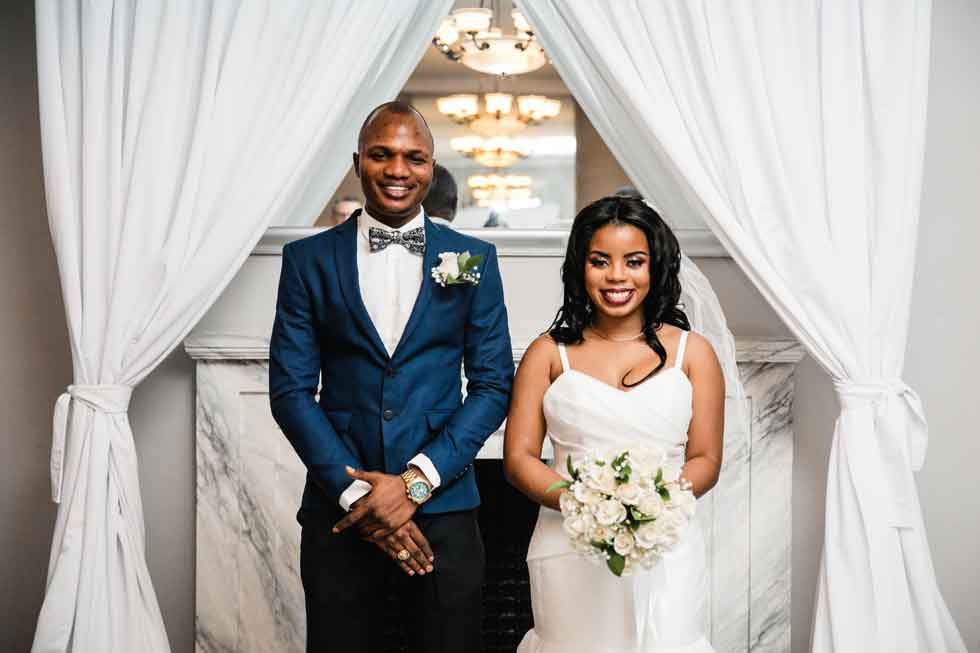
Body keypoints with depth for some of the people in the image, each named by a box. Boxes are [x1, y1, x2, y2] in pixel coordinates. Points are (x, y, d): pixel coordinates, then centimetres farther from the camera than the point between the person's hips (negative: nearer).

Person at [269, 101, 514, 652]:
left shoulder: (475, 258, 4)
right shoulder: (308, 259, 3)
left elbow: (494, 384, 1)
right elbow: (290, 388, 0)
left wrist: (416, 481, -9)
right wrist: (355, 492, -10)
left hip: (442, 509, 0)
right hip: (339, 512, 0)